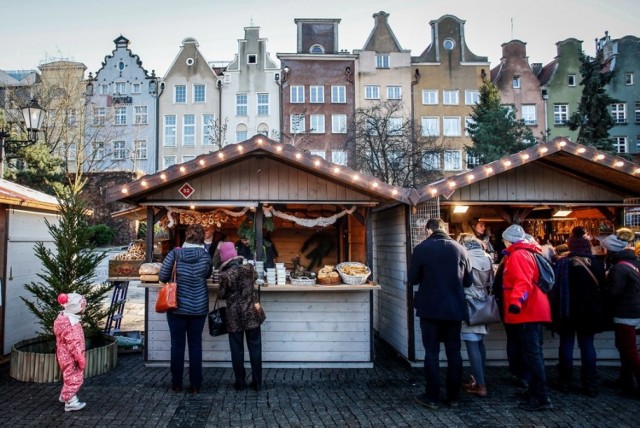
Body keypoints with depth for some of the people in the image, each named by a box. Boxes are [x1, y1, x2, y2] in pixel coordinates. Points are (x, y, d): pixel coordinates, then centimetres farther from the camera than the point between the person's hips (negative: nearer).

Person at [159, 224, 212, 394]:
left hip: (177, 307, -1)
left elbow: (163, 277, -5)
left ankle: (176, 384, 18)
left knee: (177, 345, 10)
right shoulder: (206, 256, -5)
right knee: (195, 345, 9)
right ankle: (195, 385, 14)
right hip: (199, 308, 1)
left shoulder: (175, 253, -8)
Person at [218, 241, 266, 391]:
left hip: (235, 316, -2)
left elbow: (221, 296, -3)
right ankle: (257, 383, 16)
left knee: (237, 350, 10)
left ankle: (240, 383, 17)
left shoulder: (225, 275, -16)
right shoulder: (249, 268, -6)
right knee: (255, 348, 10)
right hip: (252, 313, 3)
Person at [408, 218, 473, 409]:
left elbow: (413, 279, -4)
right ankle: (453, 397, 19)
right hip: (454, 309, 3)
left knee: (431, 352, 6)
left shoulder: (421, 249, -9)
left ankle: (432, 397, 10)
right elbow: (468, 281, 5)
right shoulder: (459, 249, -1)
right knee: (454, 352, 11)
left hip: (430, 309, -3)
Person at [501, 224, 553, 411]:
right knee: (534, 353, 15)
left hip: (527, 313, -11)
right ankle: (535, 392, 24)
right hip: (532, 311, 11)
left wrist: (516, 301, -39)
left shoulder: (518, 255, -13)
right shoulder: (527, 253, 19)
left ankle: (541, 398, -4)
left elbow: (523, 282, -26)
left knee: (531, 355, -8)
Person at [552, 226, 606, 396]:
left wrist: (557, 313, -7)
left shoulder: (563, 263, -13)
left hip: (569, 311, -3)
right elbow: (602, 287, 9)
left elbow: (556, 290, -12)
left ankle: (565, 382, 11)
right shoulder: (597, 263, -1)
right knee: (587, 344, 10)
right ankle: (590, 385, 10)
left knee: (566, 344, 7)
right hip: (590, 311, 3)